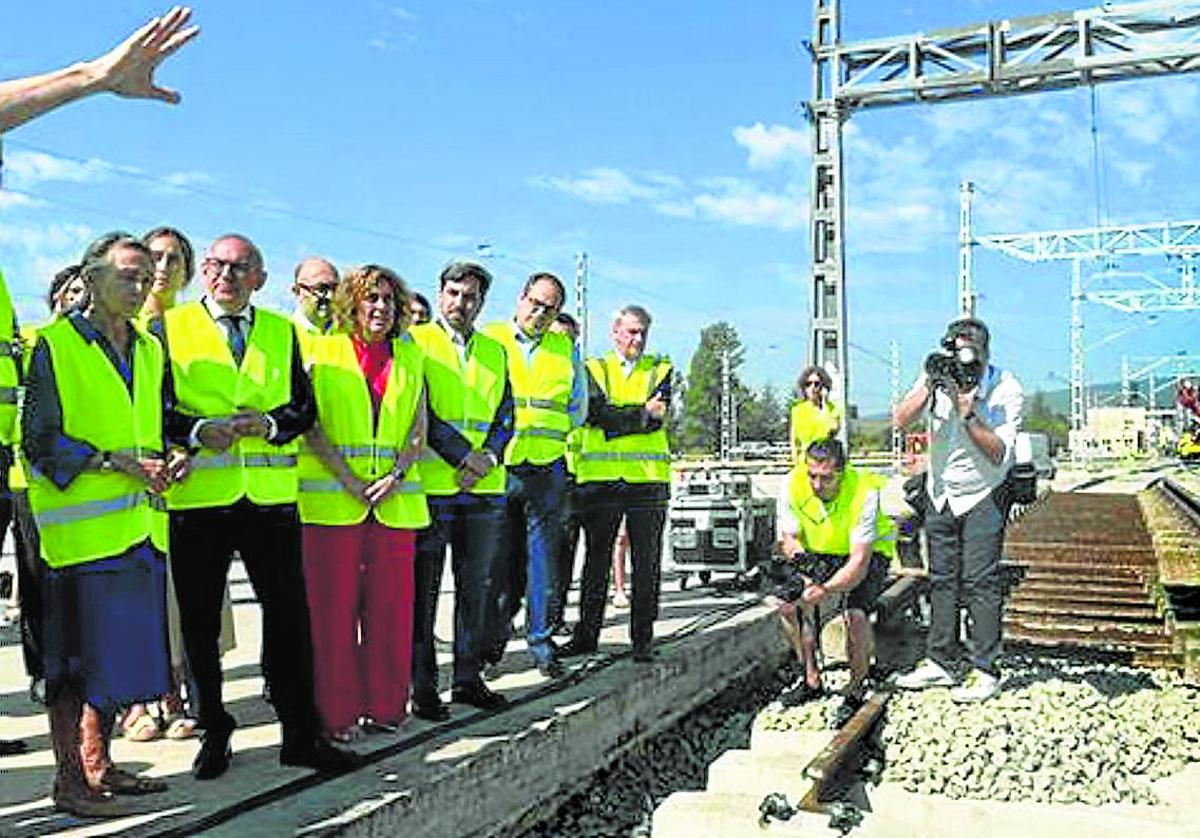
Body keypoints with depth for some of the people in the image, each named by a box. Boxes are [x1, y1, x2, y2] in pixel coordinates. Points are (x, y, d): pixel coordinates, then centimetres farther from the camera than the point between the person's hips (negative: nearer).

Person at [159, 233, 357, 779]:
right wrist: (197, 430, -15)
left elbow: (305, 405, 11)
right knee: (200, 621, 8)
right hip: (198, 494, -1)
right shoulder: (171, 326, 6)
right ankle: (214, 732, 24)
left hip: (271, 494, 2)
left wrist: (271, 422, -9)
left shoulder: (281, 331, 13)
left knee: (289, 613, 3)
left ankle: (301, 735, 14)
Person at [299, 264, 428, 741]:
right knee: (334, 606, 0)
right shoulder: (324, 351, 5)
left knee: (392, 604, 5)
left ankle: (385, 706, 17)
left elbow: (419, 428, 9)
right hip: (332, 499, -3)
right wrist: (348, 479, -12)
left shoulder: (410, 355, 15)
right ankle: (337, 713, 10)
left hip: (396, 499, 3)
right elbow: (309, 425, -3)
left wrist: (396, 476, -6)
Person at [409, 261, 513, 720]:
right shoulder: (417, 342, 1)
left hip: (485, 489, 5)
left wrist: (488, 458, -6)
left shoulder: (494, 351, 16)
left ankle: (468, 677, 21)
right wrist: (464, 457, -14)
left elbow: (505, 416, 13)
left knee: (478, 586, 10)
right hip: (430, 486, -5)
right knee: (423, 589, 0)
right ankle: (422, 686, 9)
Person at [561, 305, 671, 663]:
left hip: (648, 476, 1)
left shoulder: (660, 369, 12)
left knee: (646, 563, 3)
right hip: (601, 477, 0)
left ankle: (643, 640, 11)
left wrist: (616, 418, -13)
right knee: (597, 559, 6)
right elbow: (598, 413, -8)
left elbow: (657, 418, -5)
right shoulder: (594, 369, 10)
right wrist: (642, 413, -15)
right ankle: (586, 635, 16)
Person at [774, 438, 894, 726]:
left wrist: (825, 591, -50)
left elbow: (859, 561, -36)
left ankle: (856, 691, -7)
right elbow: (788, 539, -13)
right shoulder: (792, 484, -23)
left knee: (855, 613, -28)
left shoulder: (864, 492, -33)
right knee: (788, 603, -16)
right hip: (817, 554, 4)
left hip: (870, 552, -4)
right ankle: (811, 679, 4)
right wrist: (799, 558, -36)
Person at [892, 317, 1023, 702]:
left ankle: (985, 670, 1)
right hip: (941, 495, 4)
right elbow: (901, 419, -14)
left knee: (979, 581, -6)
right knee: (941, 580, 9)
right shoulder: (938, 378, -6)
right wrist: (927, 385, -26)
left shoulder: (1007, 390, -15)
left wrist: (969, 414, -30)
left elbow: (998, 453, -20)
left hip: (982, 497, -4)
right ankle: (941, 663, 17)